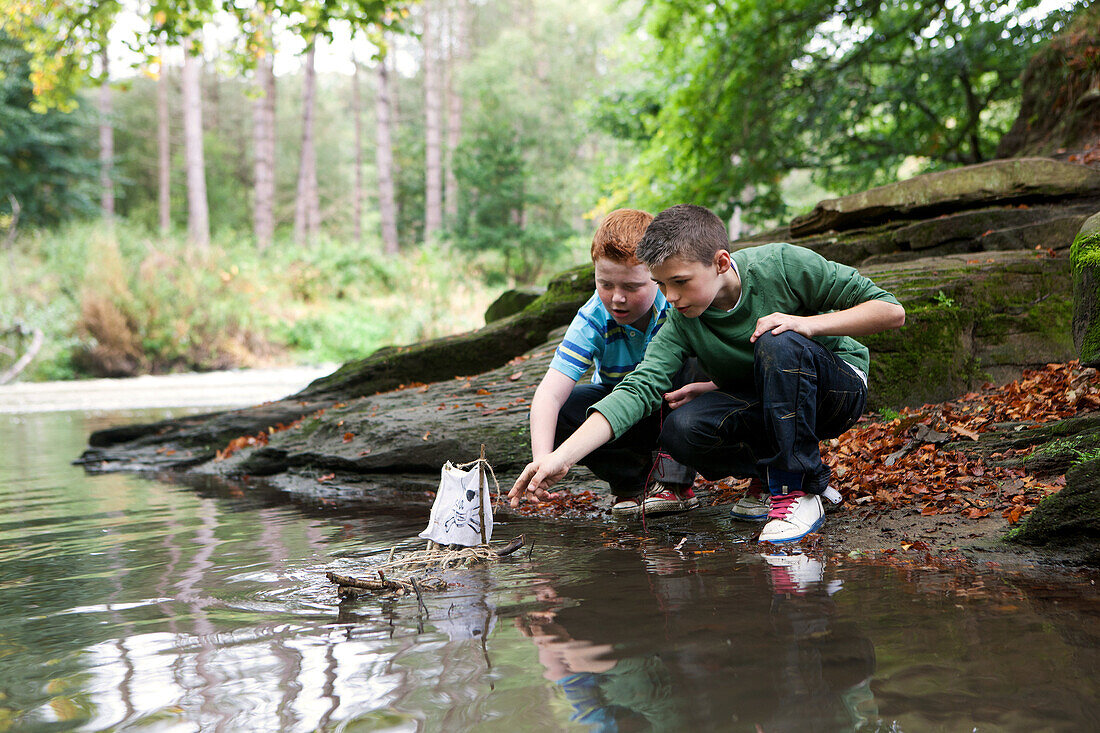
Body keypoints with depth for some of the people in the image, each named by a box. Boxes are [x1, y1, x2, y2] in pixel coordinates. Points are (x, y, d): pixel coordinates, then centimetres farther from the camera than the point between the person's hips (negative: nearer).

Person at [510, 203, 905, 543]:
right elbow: (639, 387, -26)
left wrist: (807, 323, -30)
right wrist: (561, 457, -37)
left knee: (778, 343, -34)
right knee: (681, 429, -26)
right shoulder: (682, 324, -13)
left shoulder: (782, 264, -21)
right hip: (763, 407, 3)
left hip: (838, 387, -3)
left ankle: (797, 491, -24)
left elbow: (891, 310, -16)